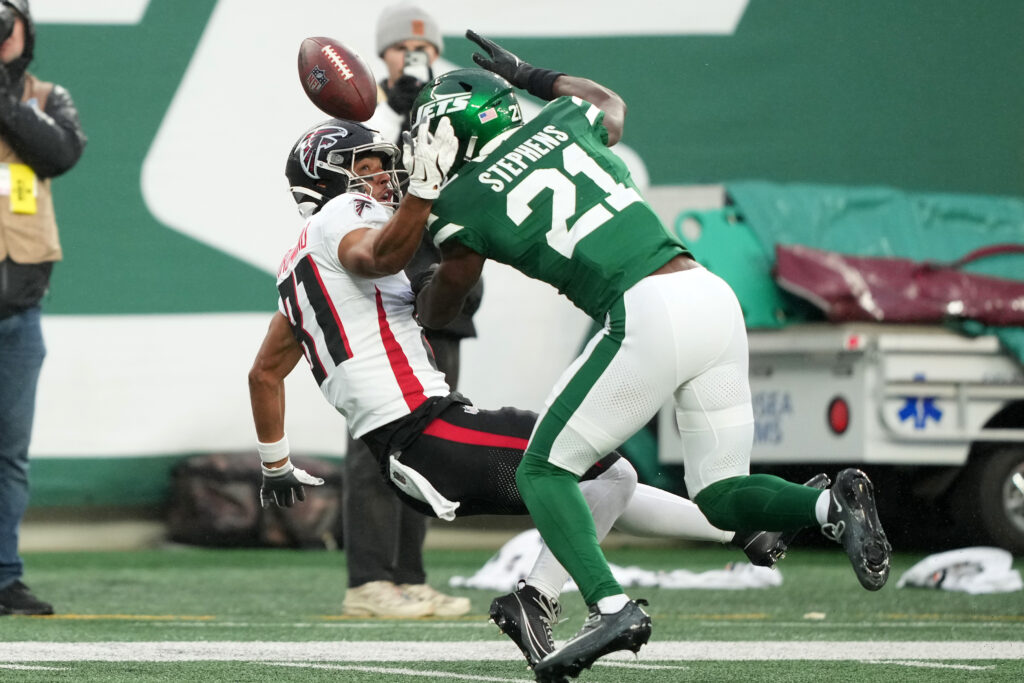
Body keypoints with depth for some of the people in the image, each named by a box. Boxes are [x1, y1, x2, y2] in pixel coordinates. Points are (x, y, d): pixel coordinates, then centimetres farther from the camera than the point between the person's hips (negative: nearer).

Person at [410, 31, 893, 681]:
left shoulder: (464, 202, 4)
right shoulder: (558, 121, 19)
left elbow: (443, 303, 22)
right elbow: (611, 104, 45)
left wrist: (407, 307, 44)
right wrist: (533, 76, 53)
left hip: (648, 315, -6)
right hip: (714, 294, 6)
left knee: (545, 469, 7)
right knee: (720, 494, 14)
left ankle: (611, 605, -13)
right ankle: (832, 504, -14)